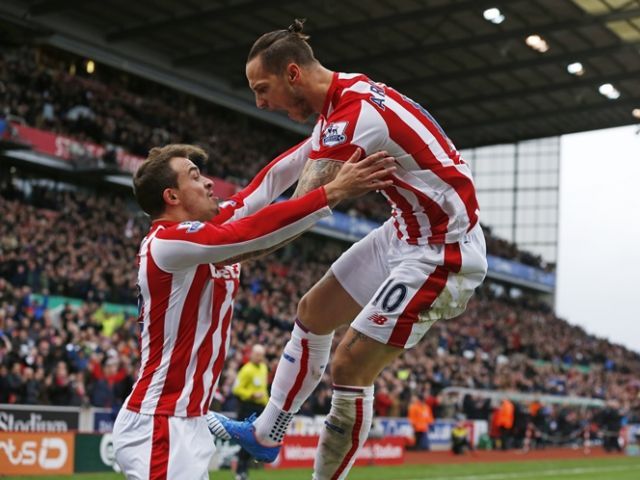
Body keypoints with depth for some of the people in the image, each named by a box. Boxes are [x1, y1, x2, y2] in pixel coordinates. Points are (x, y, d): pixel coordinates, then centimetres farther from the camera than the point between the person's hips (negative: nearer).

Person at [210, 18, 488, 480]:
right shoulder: (346, 96, 3)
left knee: (349, 369, -8)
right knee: (313, 312, 18)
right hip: (408, 232, 10)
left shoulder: (355, 114, -27)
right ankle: (266, 434, 32)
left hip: (442, 252, -10)